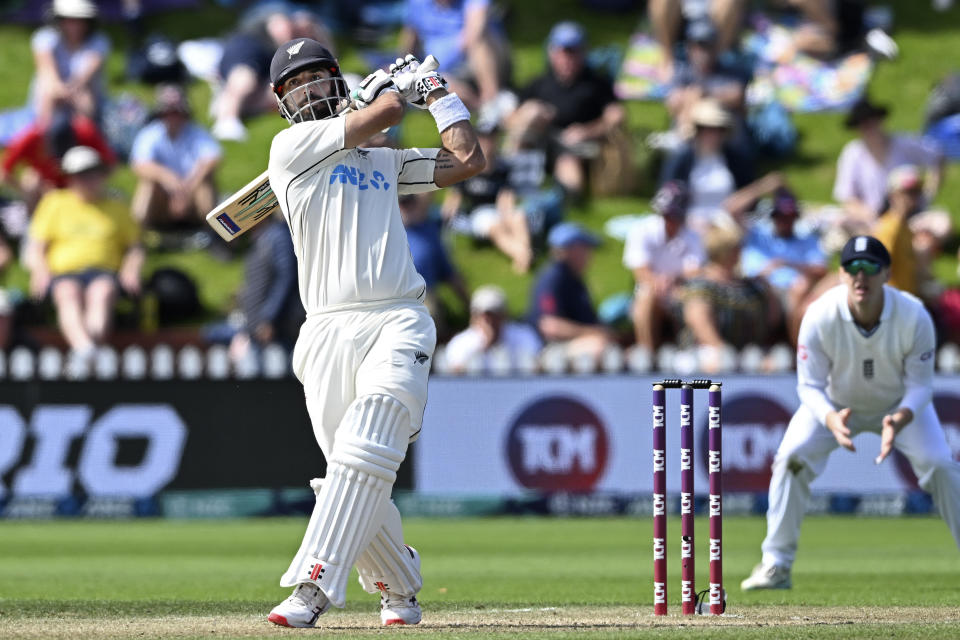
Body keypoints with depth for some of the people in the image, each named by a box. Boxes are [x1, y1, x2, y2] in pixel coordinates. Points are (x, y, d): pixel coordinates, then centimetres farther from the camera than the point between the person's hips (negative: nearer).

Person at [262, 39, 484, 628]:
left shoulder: (385, 162, 24)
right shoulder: (292, 147, 9)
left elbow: (469, 160, 24)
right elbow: (380, 113, 4)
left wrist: (437, 91, 30)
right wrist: (396, 85, 24)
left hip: (398, 323, 1)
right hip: (329, 331, -1)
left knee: (364, 452, -21)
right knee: (356, 479, -3)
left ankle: (314, 588, -29)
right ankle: (400, 590, 19)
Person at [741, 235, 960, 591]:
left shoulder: (914, 317, -30)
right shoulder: (819, 317, -30)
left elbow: (920, 385, -21)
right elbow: (810, 385, -23)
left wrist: (901, 419, -44)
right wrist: (831, 419, -45)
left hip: (900, 405, 0)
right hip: (835, 404, 0)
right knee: (792, 458, -20)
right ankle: (776, 566, -9)